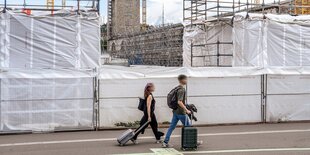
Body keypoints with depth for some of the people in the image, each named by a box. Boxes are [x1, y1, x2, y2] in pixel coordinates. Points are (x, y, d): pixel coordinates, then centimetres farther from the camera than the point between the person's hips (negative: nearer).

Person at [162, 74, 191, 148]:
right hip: (181, 112, -9)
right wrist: (186, 110, -22)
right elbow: (180, 102, -27)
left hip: (175, 111, 9)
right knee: (188, 126, 6)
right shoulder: (182, 90, -18)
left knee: (172, 127, 8)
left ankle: (165, 142, 7)